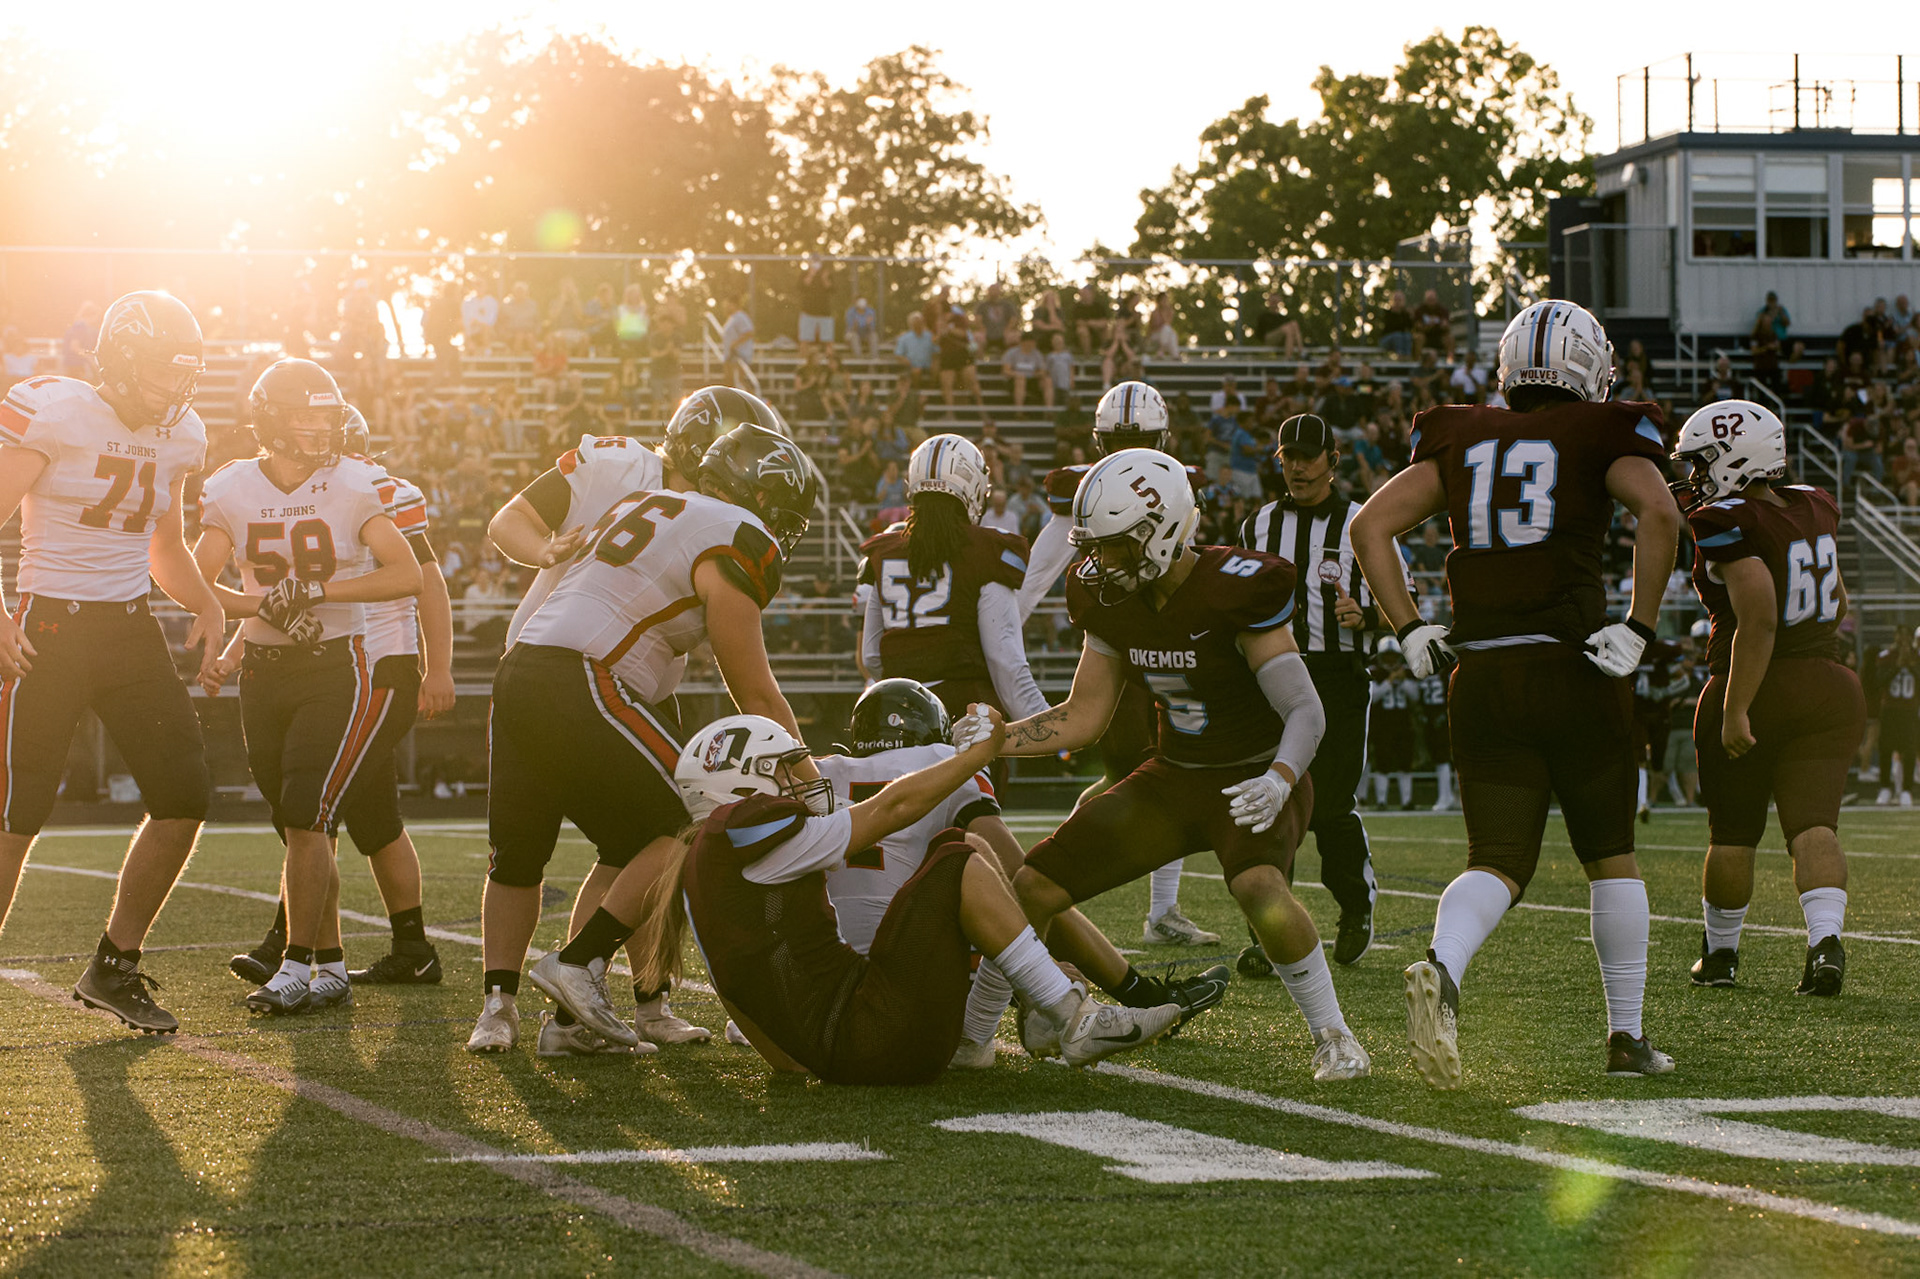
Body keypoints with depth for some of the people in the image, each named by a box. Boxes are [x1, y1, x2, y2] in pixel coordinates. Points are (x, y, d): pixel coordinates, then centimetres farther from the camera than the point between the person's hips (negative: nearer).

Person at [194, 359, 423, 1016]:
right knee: (302, 829, 8)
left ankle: (298, 965, -6)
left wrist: (318, 591, -21)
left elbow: (407, 575, -13)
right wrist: (264, 607, -16)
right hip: (264, 669, 4)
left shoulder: (354, 485, -8)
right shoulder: (232, 490, 1)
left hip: (337, 667, -4)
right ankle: (332, 969, 16)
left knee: (306, 818, -13)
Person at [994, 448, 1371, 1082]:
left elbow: (1305, 710, -24)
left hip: (1252, 780, -7)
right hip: (1173, 779, 7)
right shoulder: (1114, 602, -3)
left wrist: (1279, 781, -42)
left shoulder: (1233, 590, -23)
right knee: (1031, 891, -2)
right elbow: (1082, 718, 6)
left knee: (1259, 888, -39)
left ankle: (1333, 1036, -16)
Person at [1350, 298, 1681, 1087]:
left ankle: (1442, 969, -30)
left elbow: (1370, 526, 6)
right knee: (1611, 858, 15)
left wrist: (1408, 630, 8)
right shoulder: (1602, 437, 3)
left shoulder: (1460, 442, 13)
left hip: (1482, 679, 2)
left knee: (1497, 864, 1)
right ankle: (1627, 1036, 18)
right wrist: (1639, 627, -12)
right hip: (1575, 672, -2)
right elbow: (1658, 510, -17)